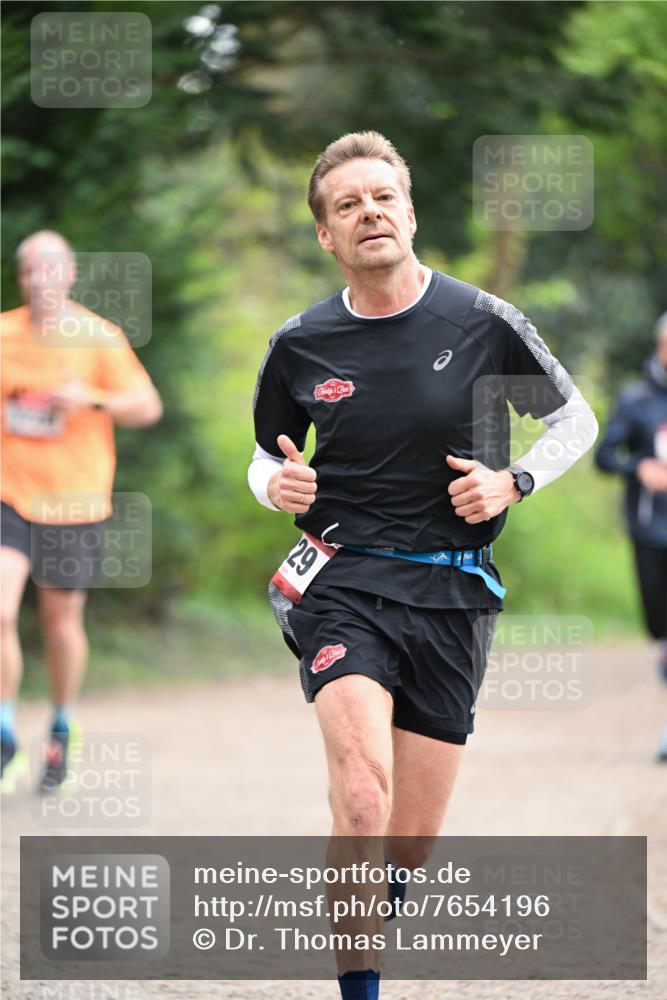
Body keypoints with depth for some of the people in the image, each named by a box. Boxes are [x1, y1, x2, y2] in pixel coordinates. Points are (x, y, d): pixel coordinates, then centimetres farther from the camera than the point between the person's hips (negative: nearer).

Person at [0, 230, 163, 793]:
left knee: (61, 620, 7)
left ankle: (62, 732, 32)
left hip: (74, 501, -1)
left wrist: (92, 398, -22)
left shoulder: (100, 338, -4)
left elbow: (148, 407, -8)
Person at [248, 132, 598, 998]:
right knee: (363, 803, -26)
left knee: (409, 849, 4)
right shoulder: (300, 345, 2)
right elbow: (269, 456, 18)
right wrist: (277, 485, -5)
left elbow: (575, 418, 12)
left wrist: (511, 483, -5)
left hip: (452, 594, 1)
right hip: (344, 581, -1)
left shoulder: (484, 324, -2)